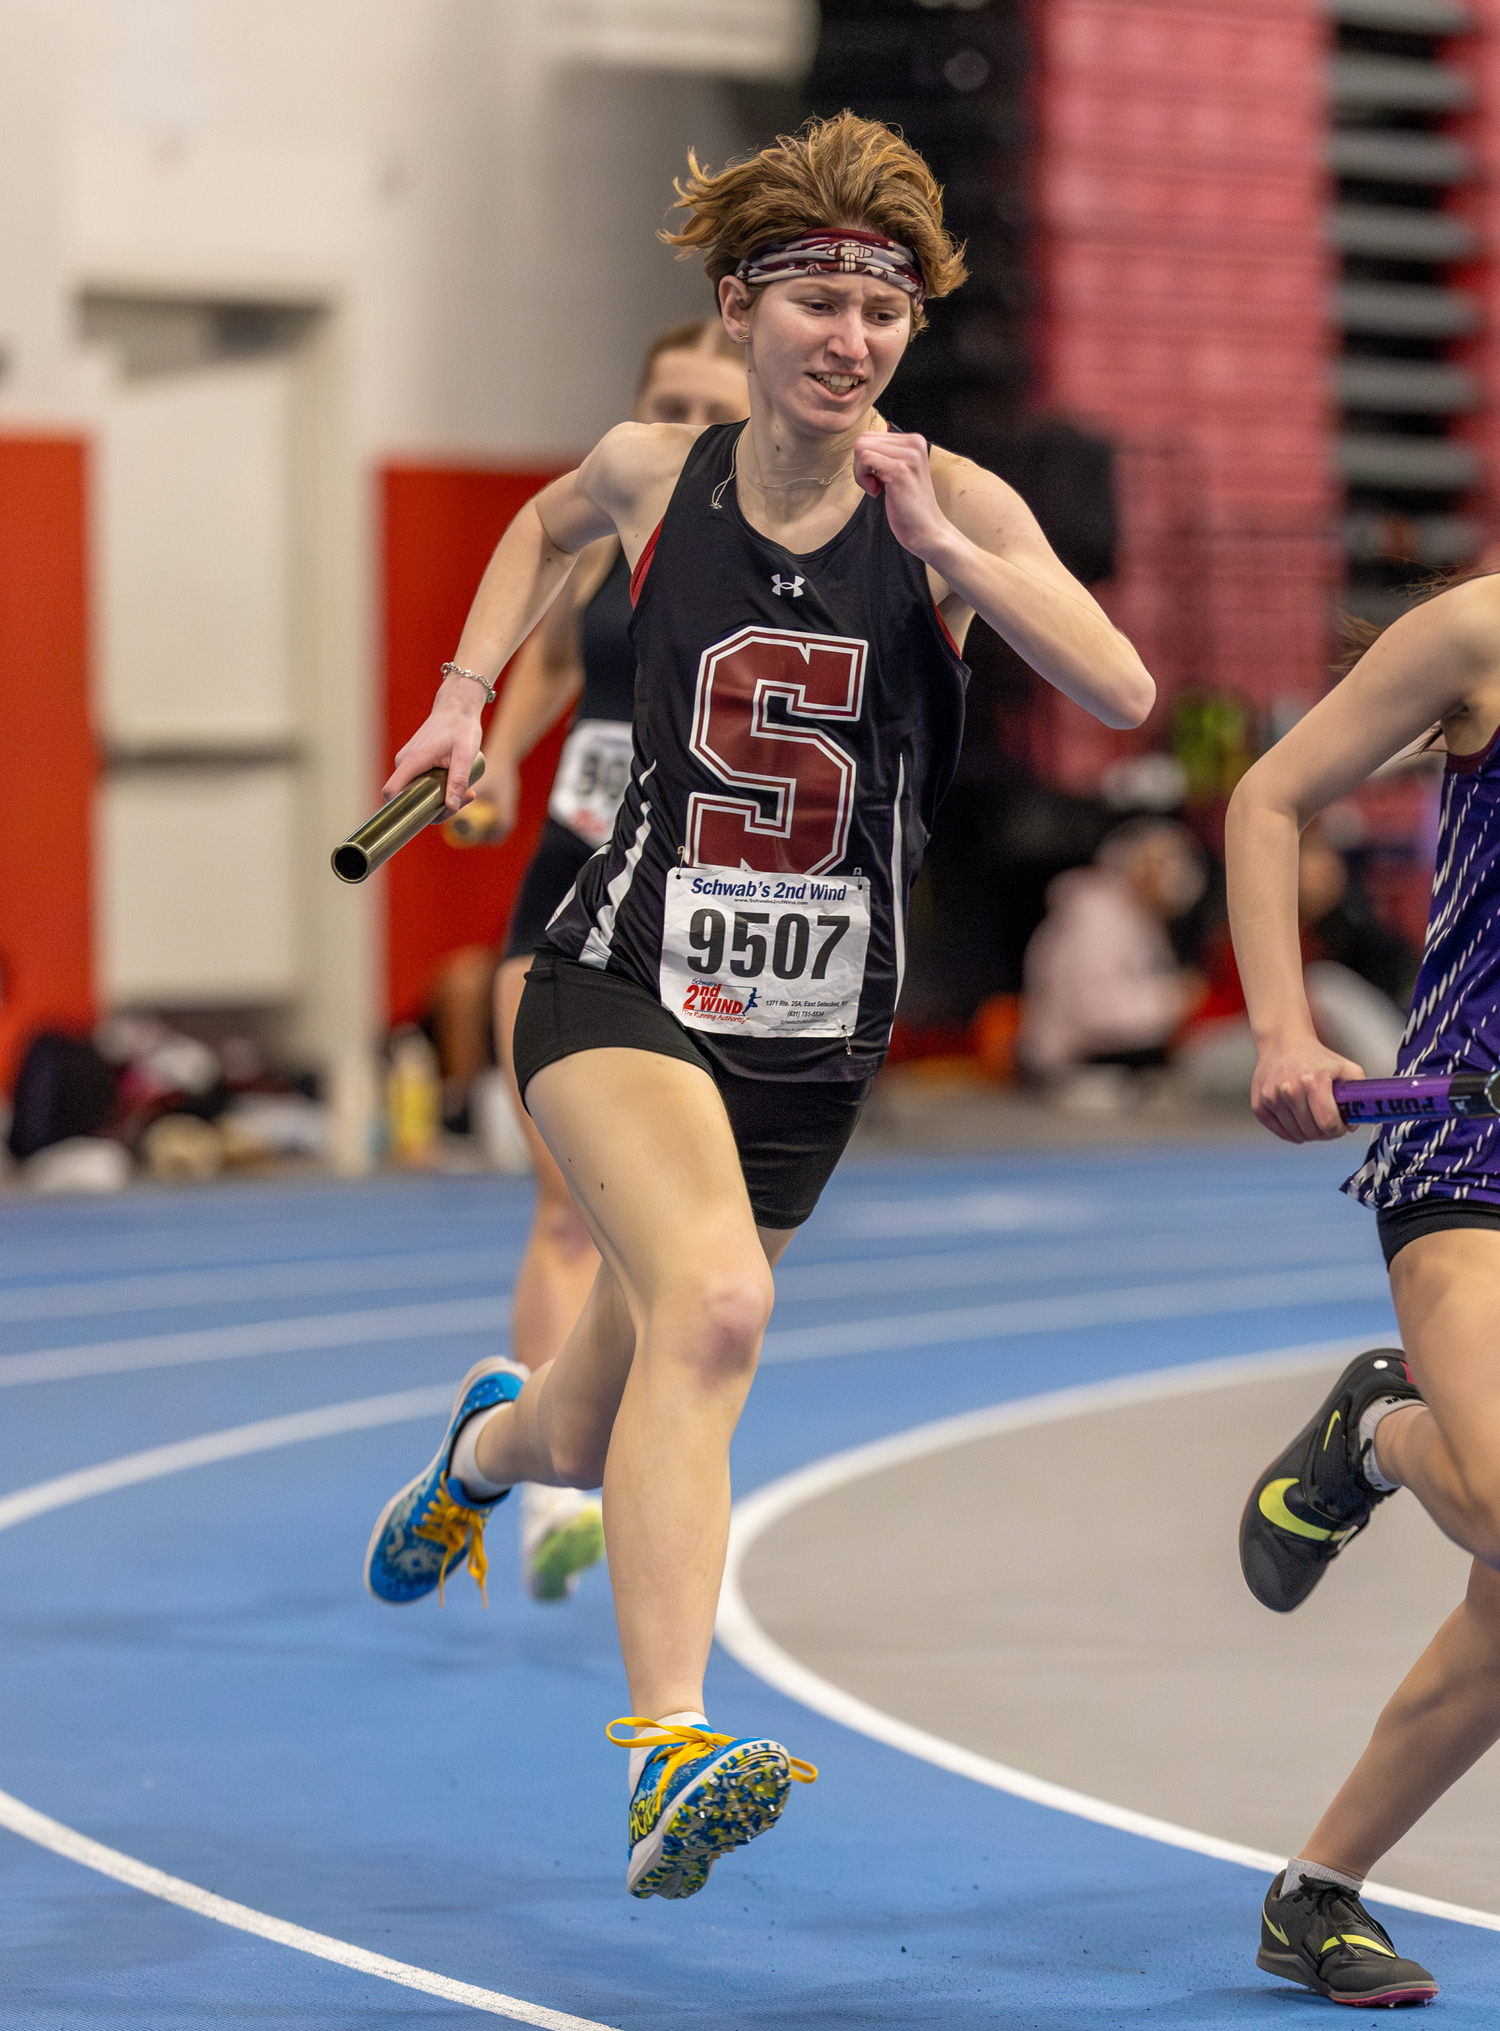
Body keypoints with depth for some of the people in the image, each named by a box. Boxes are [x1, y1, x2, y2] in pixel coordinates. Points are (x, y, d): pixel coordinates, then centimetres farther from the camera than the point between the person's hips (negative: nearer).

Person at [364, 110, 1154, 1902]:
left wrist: (941, 544, -27)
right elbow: (546, 529, 23)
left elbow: (1123, 696, -21)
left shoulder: (952, 506, -6)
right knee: (714, 1301, -32)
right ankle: (670, 1754, -35)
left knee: (588, 1447, 14)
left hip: (817, 1035, 2)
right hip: (624, 984, -2)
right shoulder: (653, 473, -2)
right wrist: (466, 694, 12)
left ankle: (490, 1437, 53)